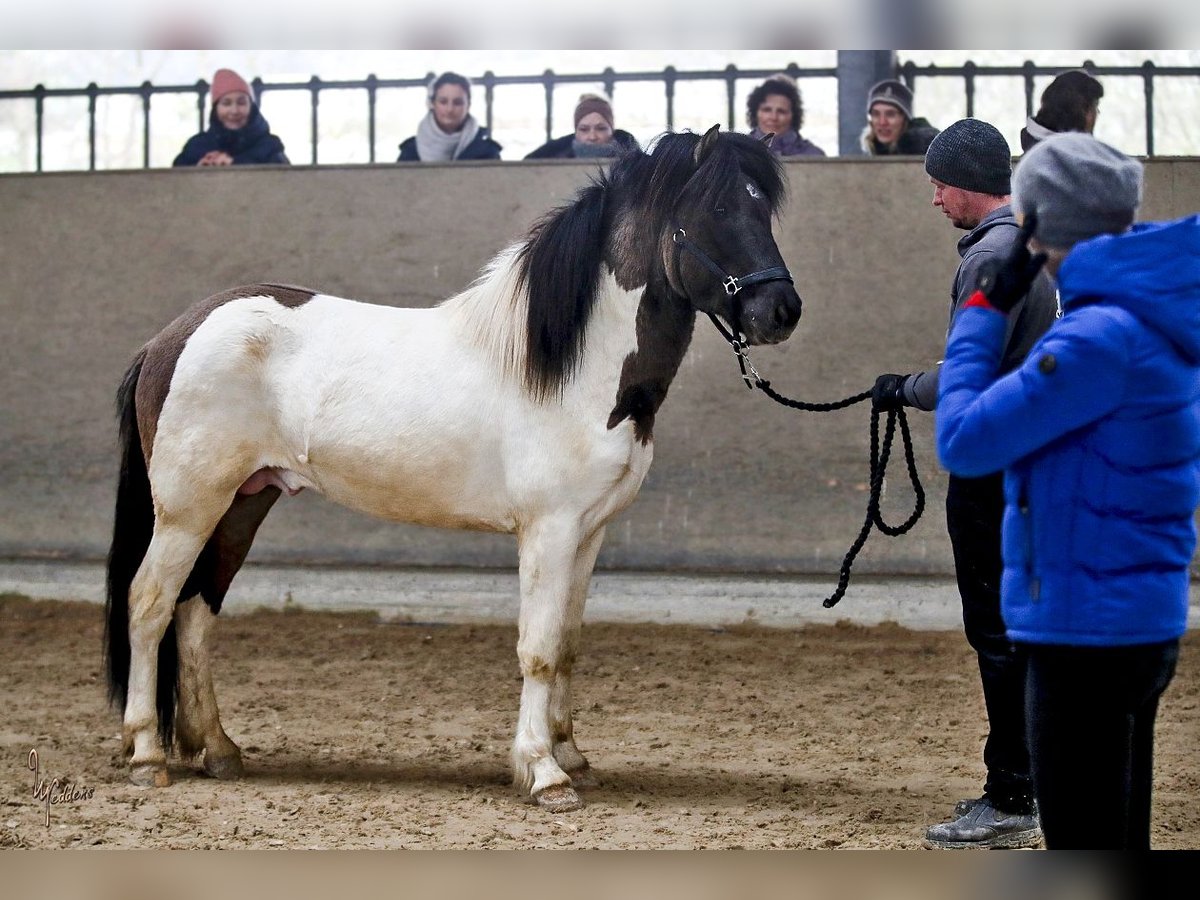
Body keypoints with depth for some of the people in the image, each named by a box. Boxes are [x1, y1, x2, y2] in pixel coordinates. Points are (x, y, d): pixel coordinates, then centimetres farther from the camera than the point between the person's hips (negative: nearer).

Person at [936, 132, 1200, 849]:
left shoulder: (1100, 337, -21)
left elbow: (964, 440, -17)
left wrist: (985, 309, -6)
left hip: (1089, 633, -10)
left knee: (1083, 846, -4)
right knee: (1119, 843, 18)